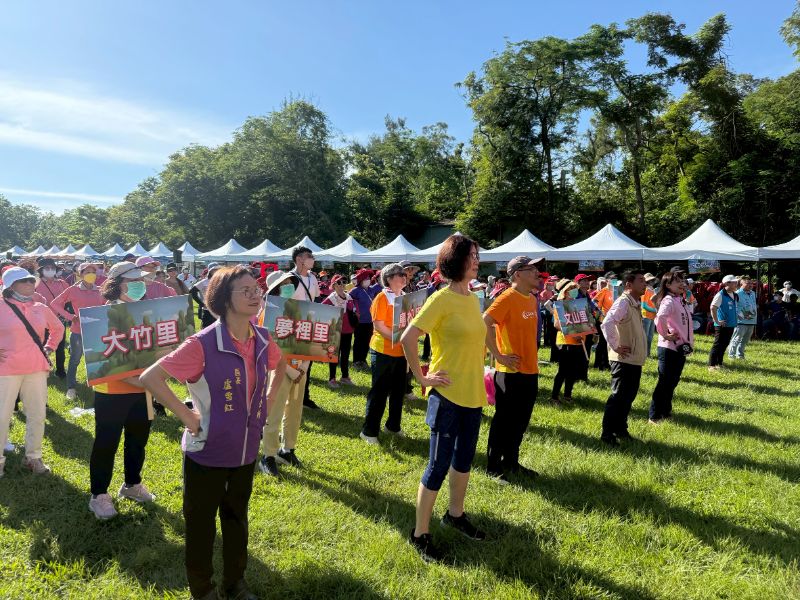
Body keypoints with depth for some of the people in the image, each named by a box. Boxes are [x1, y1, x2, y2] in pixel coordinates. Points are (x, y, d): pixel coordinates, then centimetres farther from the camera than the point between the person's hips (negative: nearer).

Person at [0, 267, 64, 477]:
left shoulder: (41, 308, 7)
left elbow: (58, 328, 24)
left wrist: (49, 348, 13)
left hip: (37, 368, 4)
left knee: (37, 414, 9)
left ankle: (33, 457, 24)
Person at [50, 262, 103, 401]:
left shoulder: (99, 291, 4)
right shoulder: (73, 290, -4)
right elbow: (54, 304, 0)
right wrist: (70, 316, -8)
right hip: (78, 331, -3)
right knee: (74, 360, 5)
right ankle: (71, 388, 15)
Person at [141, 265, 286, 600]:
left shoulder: (262, 339, -6)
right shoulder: (203, 344, -23)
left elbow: (279, 365, 16)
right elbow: (150, 378, -20)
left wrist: (268, 399, 6)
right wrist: (186, 415, -19)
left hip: (246, 451, 5)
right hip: (207, 452, -5)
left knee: (237, 519, 23)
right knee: (201, 526, 15)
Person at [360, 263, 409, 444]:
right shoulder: (382, 297, -12)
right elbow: (379, 325, -18)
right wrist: (399, 339, -22)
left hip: (401, 352, 7)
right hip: (384, 351, -7)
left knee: (398, 390, 15)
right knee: (379, 392, -1)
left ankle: (393, 425, 30)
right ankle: (368, 431, 9)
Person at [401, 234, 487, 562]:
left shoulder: (474, 299, 7)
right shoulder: (442, 299, -16)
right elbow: (407, 338, -20)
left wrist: (483, 364, 13)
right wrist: (422, 378, -16)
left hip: (473, 393, 8)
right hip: (447, 394, -8)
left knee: (464, 459, 21)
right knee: (439, 466, 1)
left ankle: (455, 514, 42)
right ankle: (420, 533, 16)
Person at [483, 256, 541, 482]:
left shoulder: (532, 299, 10)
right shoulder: (507, 298, -16)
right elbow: (484, 324, -25)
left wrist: (533, 358, 16)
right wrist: (499, 356, -21)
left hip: (530, 371, 8)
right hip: (511, 372, -8)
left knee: (521, 421, 17)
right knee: (504, 421, 3)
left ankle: (511, 462, 31)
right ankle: (494, 467, 16)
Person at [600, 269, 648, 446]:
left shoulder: (636, 303, 13)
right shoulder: (623, 302, -18)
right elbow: (606, 324, -32)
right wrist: (615, 346, -25)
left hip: (635, 359, 9)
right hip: (624, 359, -9)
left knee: (629, 395, 16)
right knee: (618, 396, -3)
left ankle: (620, 428, 28)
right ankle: (607, 433, 6)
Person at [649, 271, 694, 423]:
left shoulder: (682, 301, 12)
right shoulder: (668, 300, -17)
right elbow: (660, 317, -36)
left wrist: (690, 342, 13)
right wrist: (665, 335, -25)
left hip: (680, 348, 9)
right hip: (669, 348, -9)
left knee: (673, 382, 17)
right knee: (664, 382, -2)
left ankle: (666, 411, 29)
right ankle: (654, 416, 6)